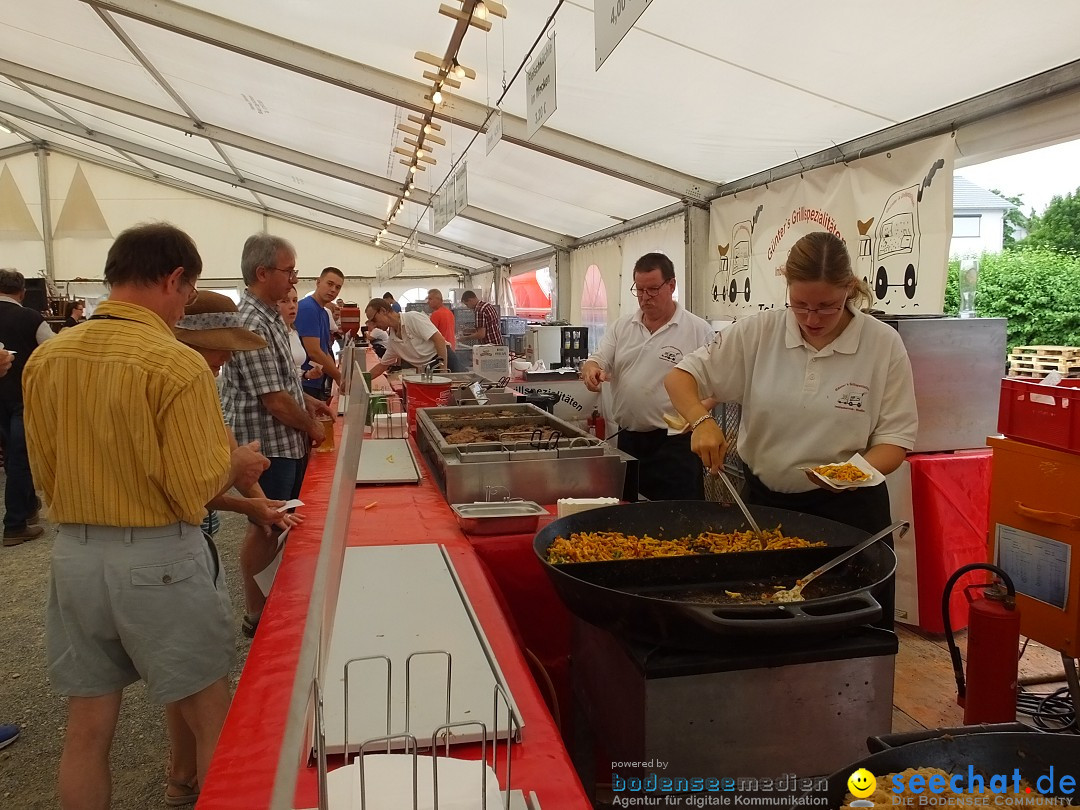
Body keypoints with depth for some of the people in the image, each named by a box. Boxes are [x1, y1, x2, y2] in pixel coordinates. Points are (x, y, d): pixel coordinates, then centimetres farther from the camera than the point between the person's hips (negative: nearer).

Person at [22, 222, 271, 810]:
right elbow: (196, 490, -18)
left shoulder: (46, 358, 0)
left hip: (73, 554, 6)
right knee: (210, 719, 13)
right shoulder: (177, 365, -18)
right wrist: (236, 463, 1)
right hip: (158, 559, -6)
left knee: (87, 727, 18)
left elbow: (44, 474, 8)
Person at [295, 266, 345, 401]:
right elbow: (314, 352, -19)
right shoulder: (307, 308, -14)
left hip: (318, 384, 9)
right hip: (305, 385, -9)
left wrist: (337, 377, 5)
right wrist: (340, 378, -10)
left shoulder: (324, 313, 13)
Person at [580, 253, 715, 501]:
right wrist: (591, 369, -16)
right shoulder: (621, 327, 9)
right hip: (627, 440, 5)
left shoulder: (698, 330, -4)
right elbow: (597, 361, 8)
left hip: (674, 444, -4)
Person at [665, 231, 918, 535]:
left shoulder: (884, 343, -10)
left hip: (846, 509, -2)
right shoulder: (757, 332, -8)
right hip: (764, 501, 2)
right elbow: (680, 378, -5)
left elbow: (894, 436, -7)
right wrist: (702, 421, -25)